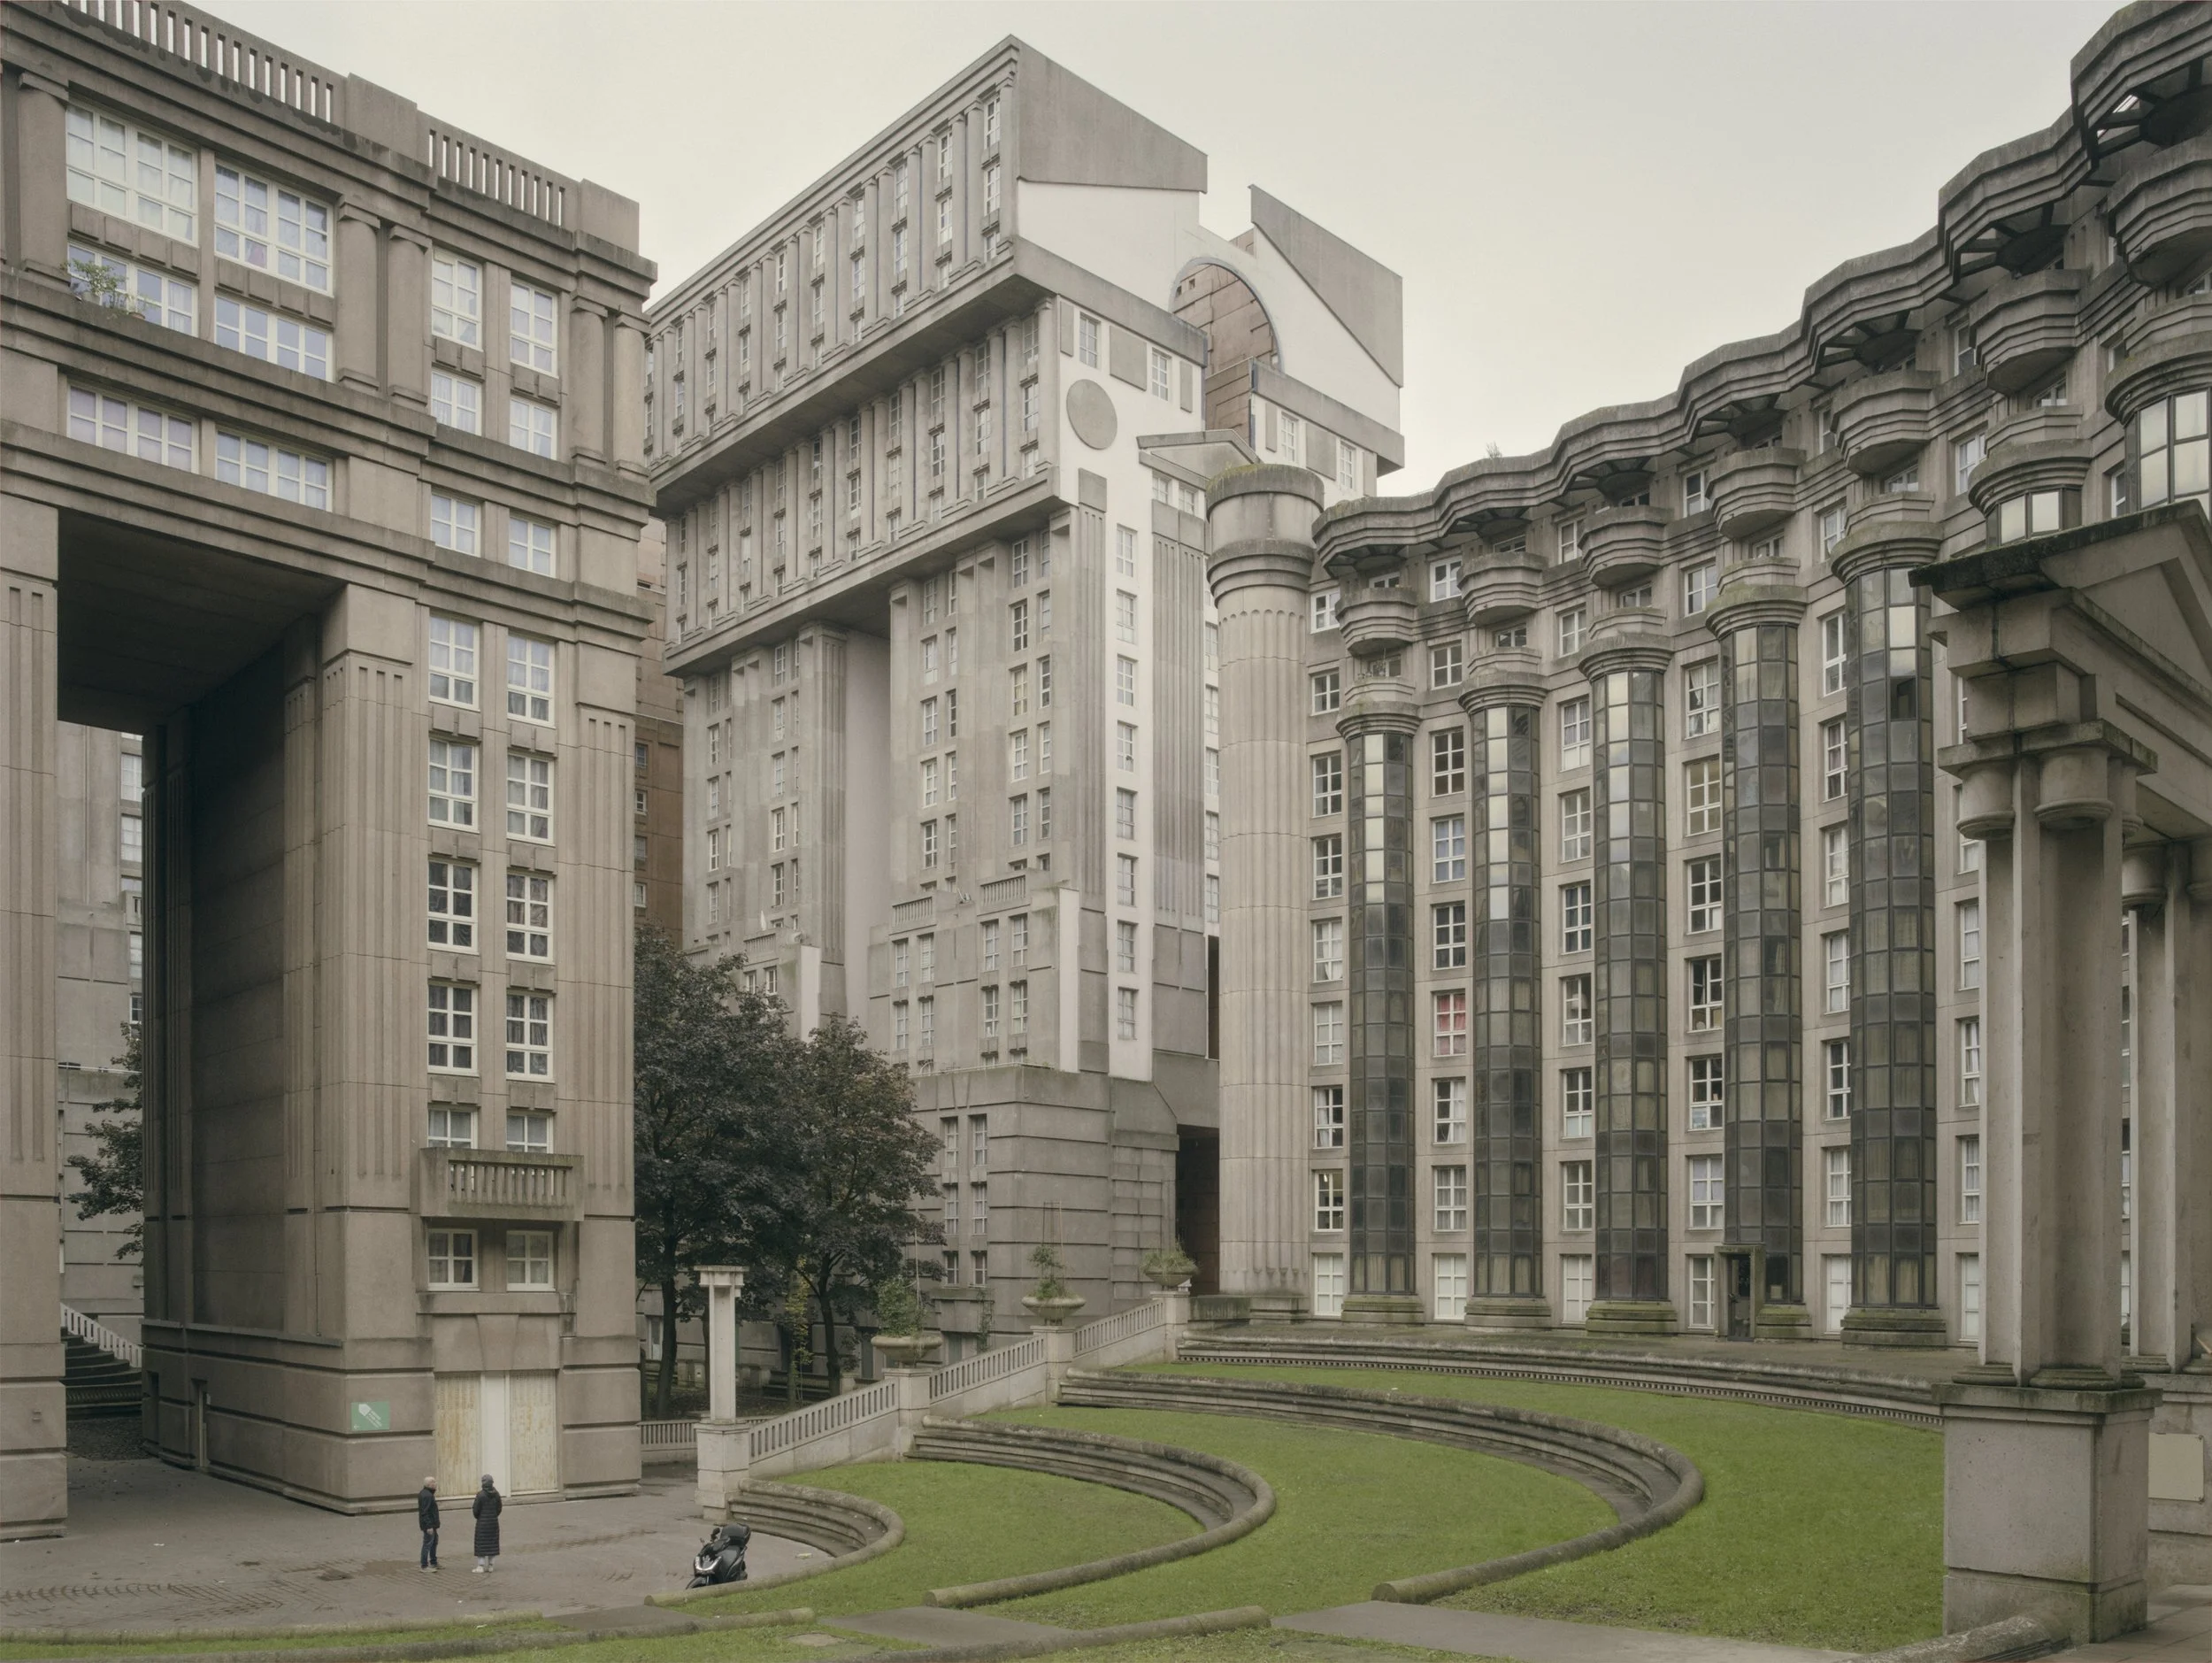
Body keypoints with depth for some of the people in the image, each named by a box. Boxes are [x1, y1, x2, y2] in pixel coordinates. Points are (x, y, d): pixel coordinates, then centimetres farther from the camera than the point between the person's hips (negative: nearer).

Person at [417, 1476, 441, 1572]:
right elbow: (425, 1512, -26)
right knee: (428, 1544, -5)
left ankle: (433, 1563, 31)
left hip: (431, 1524, 11)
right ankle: (424, 1566, 1)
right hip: (429, 1524, -11)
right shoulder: (427, 1496, -23)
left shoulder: (425, 1493, 11)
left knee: (434, 1542, 20)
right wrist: (429, 1526, -26)